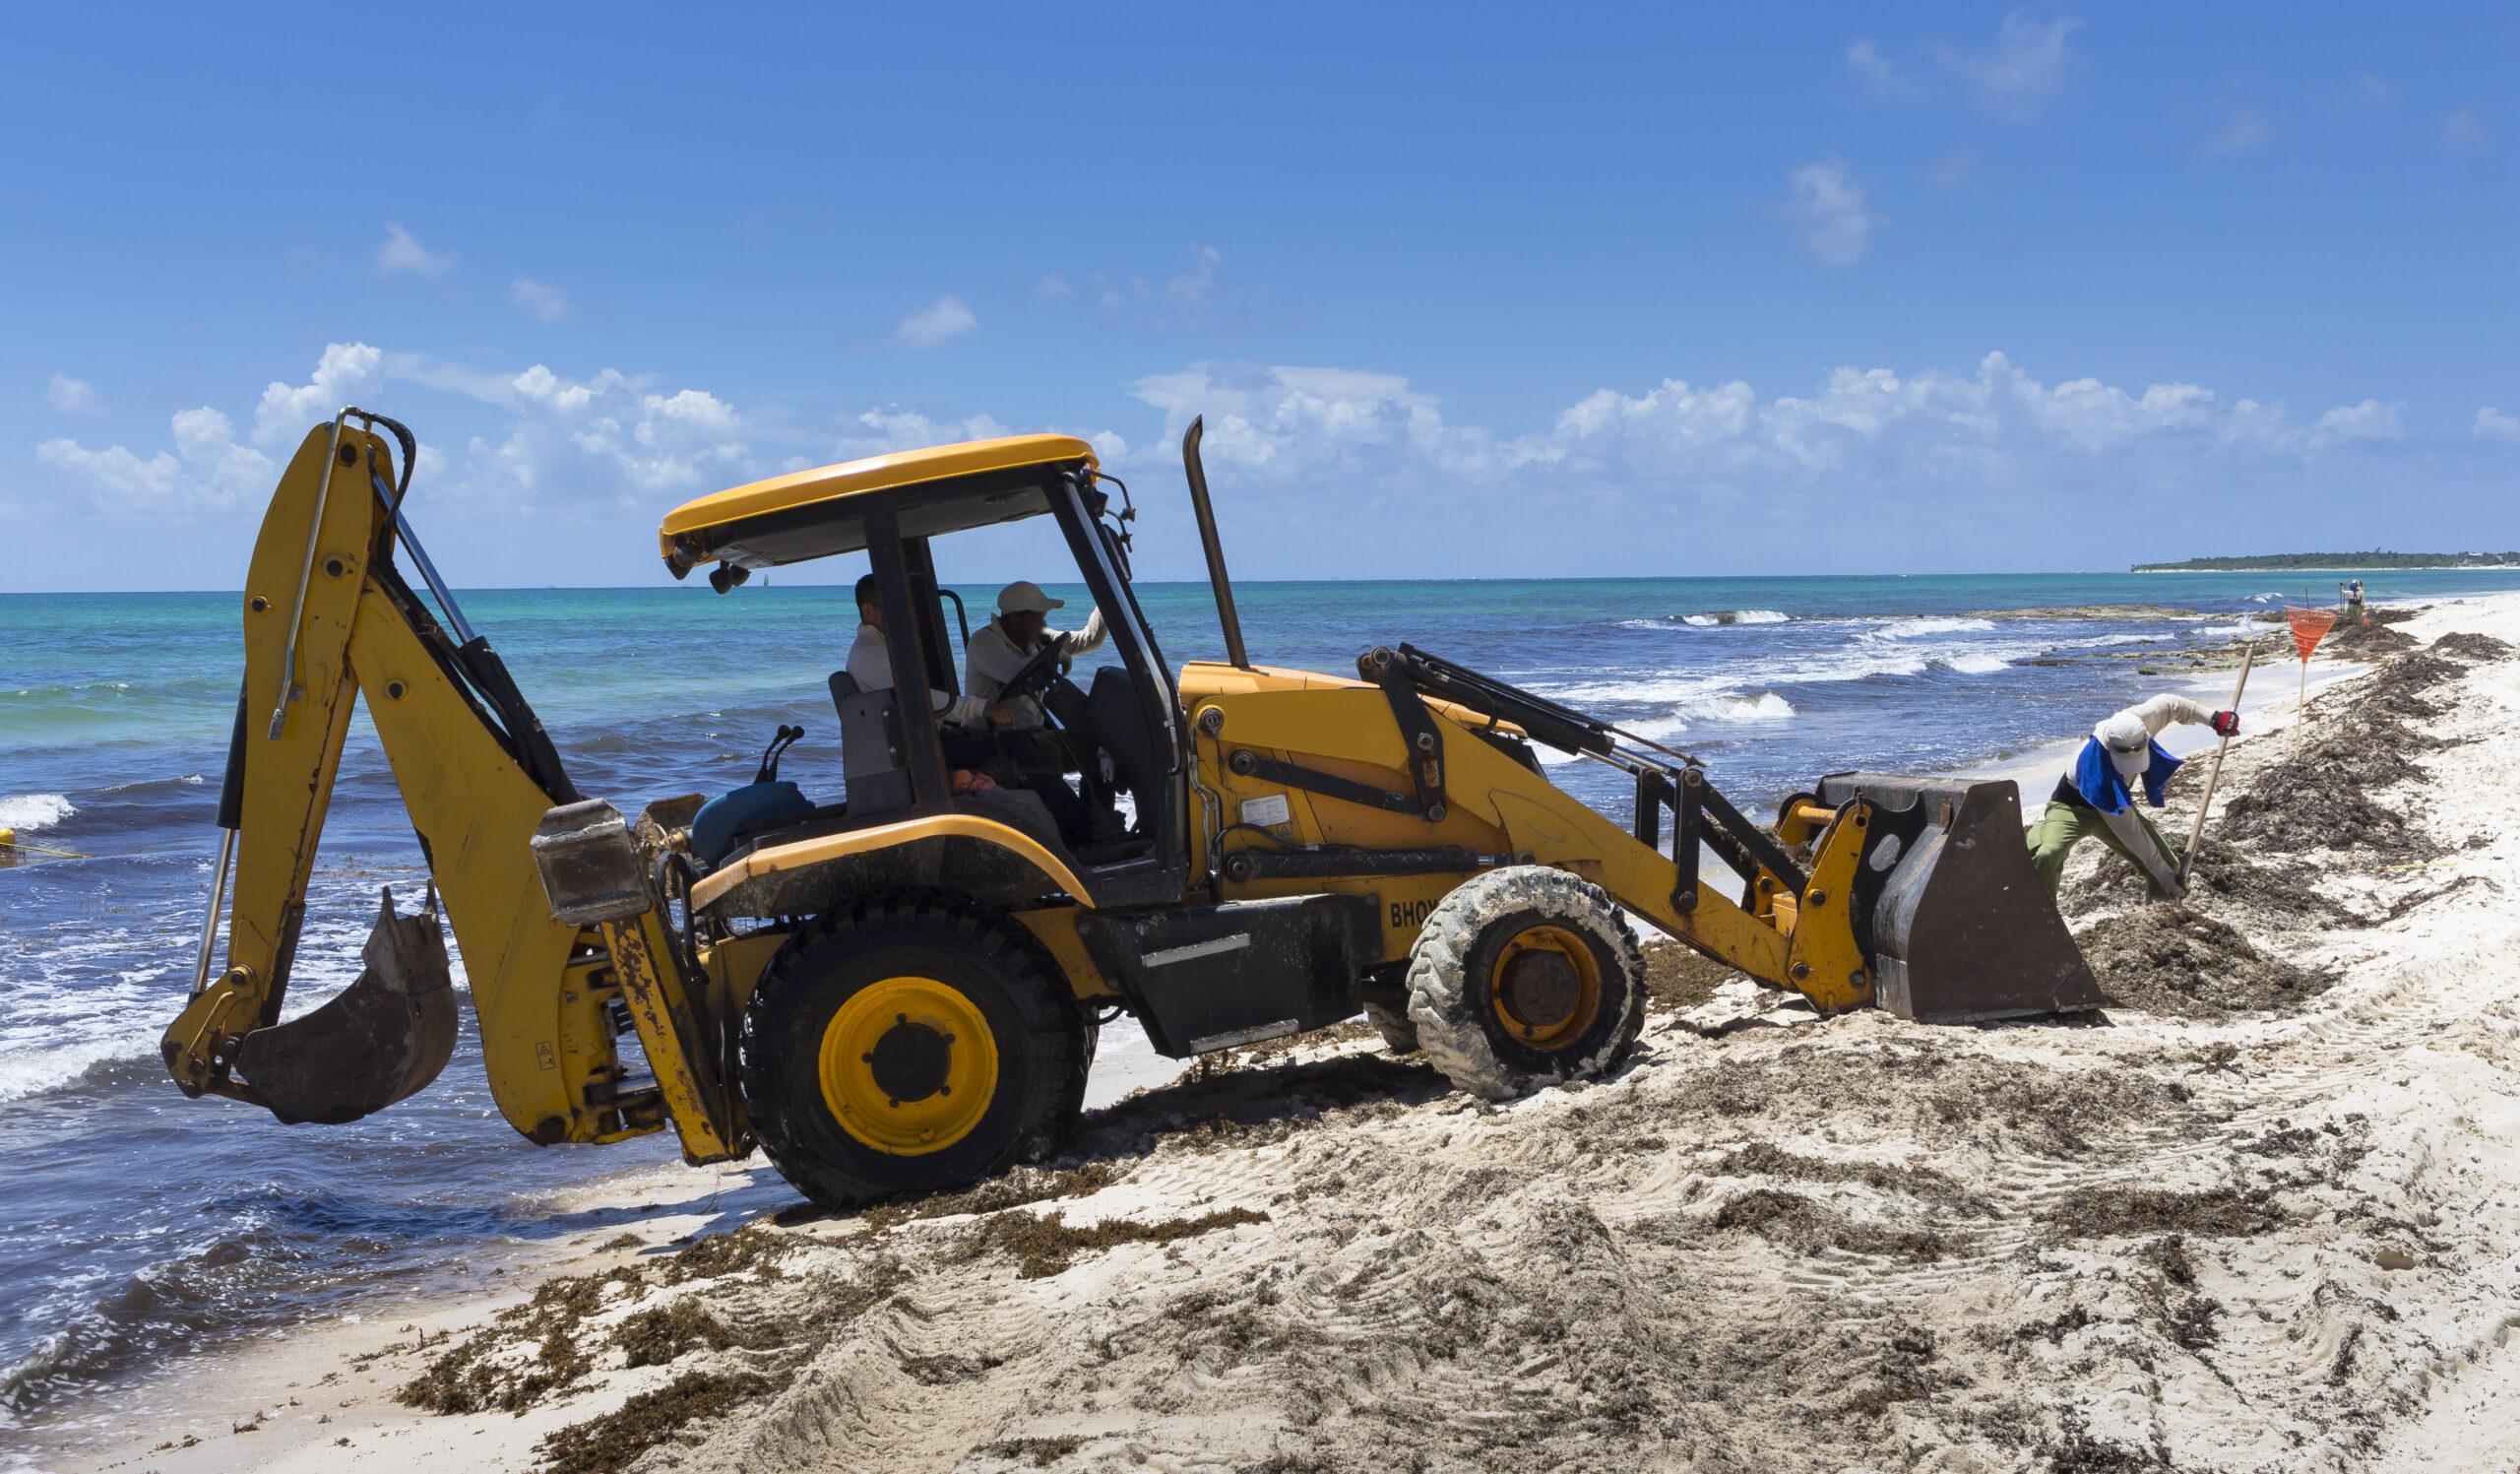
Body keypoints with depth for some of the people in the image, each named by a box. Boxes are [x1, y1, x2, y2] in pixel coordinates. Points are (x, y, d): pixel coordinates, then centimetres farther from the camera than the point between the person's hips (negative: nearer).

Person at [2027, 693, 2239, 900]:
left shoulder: (2132, 725, -29)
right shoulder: (2096, 772, -41)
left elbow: (2168, 703, -4)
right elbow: (2131, 834, -34)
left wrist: (2213, 719, -4)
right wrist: (2165, 876, -30)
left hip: (2117, 806, 6)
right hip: (2073, 808, -6)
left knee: (2168, 866, -2)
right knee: (2046, 856, -36)